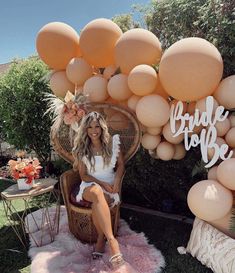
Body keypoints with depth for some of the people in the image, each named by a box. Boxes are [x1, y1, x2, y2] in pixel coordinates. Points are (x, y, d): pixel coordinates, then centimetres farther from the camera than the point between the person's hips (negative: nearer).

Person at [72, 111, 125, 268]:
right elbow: (84, 175, 1)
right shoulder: (81, 148, 0)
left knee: (97, 202, -34)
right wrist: (101, 183, -13)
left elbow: (121, 165, 7)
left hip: (110, 186, 1)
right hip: (90, 186, 0)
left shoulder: (113, 142, 1)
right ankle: (112, 240, -33)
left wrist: (117, 181, -11)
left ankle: (102, 238, -11)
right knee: (97, 192, -38)